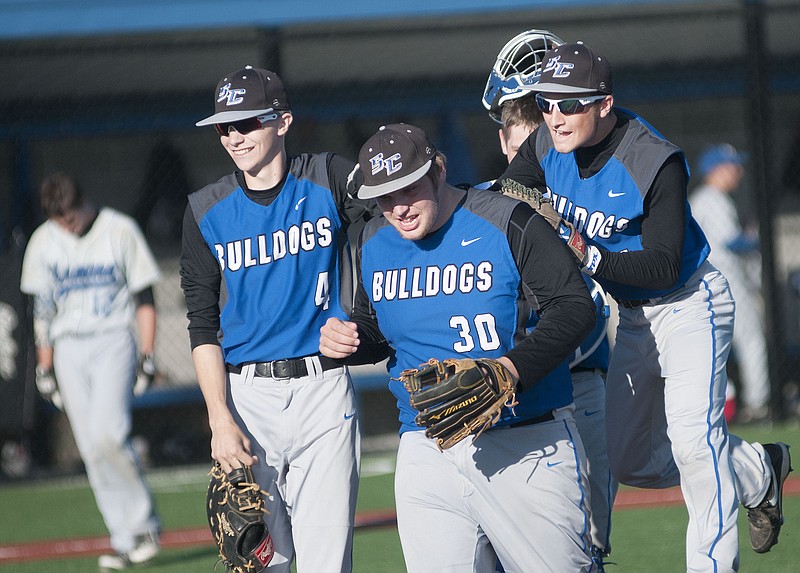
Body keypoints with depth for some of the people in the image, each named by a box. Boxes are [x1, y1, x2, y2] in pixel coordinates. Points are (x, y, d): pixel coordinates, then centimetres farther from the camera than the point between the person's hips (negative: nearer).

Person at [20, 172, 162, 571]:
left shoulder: (120, 231, -3)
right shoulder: (42, 242, 7)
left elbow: (144, 298, 0)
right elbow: (42, 307, 14)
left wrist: (148, 355, -6)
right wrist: (44, 366, 10)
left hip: (113, 341, -4)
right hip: (68, 349, 4)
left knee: (107, 435, -21)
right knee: (91, 450, -1)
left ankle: (144, 521, -5)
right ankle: (125, 541, 3)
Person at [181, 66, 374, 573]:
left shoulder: (329, 181, 3)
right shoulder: (207, 212, 5)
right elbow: (203, 327, 4)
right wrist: (221, 420, -7)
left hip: (323, 392, -1)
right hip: (246, 396, 1)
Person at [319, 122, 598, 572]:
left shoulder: (507, 223, -9)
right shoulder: (374, 245, 9)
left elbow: (575, 306, -12)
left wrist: (511, 369, -25)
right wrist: (344, 340, 0)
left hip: (525, 448, -4)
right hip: (426, 451, 4)